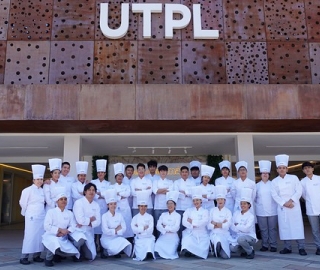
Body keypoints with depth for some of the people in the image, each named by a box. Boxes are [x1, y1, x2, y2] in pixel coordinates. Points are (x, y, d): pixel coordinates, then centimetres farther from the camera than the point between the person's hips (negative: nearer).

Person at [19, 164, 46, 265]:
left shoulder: (43, 191, 9)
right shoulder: (28, 190, -8)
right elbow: (23, 203, -2)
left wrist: (40, 211, 10)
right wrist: (27, 213, 9)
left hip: (42, 216, 6)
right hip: (32, 217, -6)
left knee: (40, 236, 6)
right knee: (30, 236, -6)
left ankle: (37, 256, 16)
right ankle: (24, 257, 2)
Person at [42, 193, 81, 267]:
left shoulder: (69, 213, 9)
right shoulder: (51, 211, -4)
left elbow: (73, 226, 1)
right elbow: (47, 226, -14)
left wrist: (65, 232, -19)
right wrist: (60, 229, -23)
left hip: (63, 238, 5)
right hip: (51, 236, -5)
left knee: (73, 252, -15)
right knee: (55, 243, -39)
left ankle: (57, 255, 17)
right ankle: (48, 258, -6)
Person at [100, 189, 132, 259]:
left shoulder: (119, 215, 6)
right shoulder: (104, 216, -6)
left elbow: (124, 228, 1)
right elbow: (105, 231, -14)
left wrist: (116, 231, -13)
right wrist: (116, 230, -6)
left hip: (118, 238, 4)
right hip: (107, 239, -4)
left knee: (128, 245, -23)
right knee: (115, 248, -33)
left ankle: (116, 252, 7)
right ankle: (105, 251, 1)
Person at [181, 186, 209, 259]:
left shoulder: (205, 211, 10)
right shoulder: (188, 210, 14)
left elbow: (204, 222, -8)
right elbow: (184, 222, -1)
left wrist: (192, 222, -7)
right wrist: (194, 225, -14)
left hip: (202, 235, 0)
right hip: (190, 233, 1)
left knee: (202, 253, -22)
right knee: (188, 244, -32)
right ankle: (188, 251, -6)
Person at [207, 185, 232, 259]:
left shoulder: (228, 212, 4)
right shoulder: (212, 211, 7)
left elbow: (227, 226, -11)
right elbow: (209, 226, -1)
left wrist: (215, 223, -8)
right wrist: (221, 224, -9)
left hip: (225, 234, -1)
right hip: (214, 234, 1)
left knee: (225, 256, -23)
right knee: (218, 240, -37)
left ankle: (221, 252, 11)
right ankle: (216, 252, -5)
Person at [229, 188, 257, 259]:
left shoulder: (251, 216, -9)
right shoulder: (236, 213, 5)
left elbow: (246, 228, -20)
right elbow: (232, 226, 0)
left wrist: (237, 225, -7)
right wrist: (241, 227, -15)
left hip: (250, 237, -4)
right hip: (238, 236, 4)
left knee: (240, 239, -36)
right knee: (232, 248, -22)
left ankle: (250, 252, -6)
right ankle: (244, 250, 12)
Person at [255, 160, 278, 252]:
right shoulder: (257, 186, 6)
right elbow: (254, 197, 9)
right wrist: (259, 203, -1)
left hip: (272, 211, -1)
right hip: (261, 212, 1)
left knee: (272, 228, 2)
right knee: (263, 229, 6)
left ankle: (273, 245, 11)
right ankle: (265, 245, 16)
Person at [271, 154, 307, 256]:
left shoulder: (294, 178, 4)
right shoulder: (274, 181, 7)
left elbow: (299, 191, -4)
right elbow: (274, 195, -1)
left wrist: (291, 201, -16)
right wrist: (284, 203, -13)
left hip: (294, 206, -1)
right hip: (282, 207, 1)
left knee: (297, 226, -3)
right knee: (284, 227, 2)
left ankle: (301, 247, 4)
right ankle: (287, 247, 11)